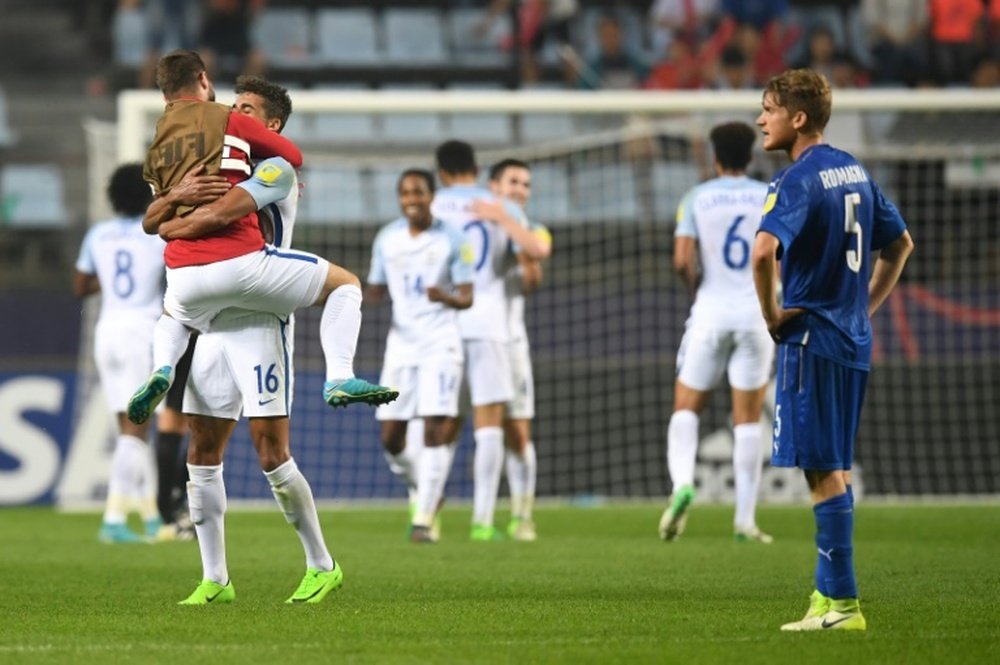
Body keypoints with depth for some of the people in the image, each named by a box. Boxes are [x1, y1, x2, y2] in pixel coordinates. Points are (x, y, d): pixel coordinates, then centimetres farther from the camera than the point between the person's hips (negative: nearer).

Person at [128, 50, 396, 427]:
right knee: (345, 284, 11)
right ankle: (339, 379, -6)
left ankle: (161, 370, 10)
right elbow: (294, 157, 13)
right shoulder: (228, 122, 4)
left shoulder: (156, 144, 18)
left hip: (183, 275, 5)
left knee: (173, 319, 41)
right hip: (240, 262, -5)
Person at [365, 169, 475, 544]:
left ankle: (424, 518, -10)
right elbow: (377, 289, 15)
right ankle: (422, 488, 29)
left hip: (440, 344, -4)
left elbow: (467, 297, -3)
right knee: (391, 438, 1)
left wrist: (446, 297, -25)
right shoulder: (387, 239, 7)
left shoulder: (451, 239, -3)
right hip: (401, 344, 4)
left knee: (435, 430, -13)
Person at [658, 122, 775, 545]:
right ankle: (745, 519, 2)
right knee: (747, 420, 5)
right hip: (756, 313, 1)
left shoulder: (697, 199, 2)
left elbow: (682, 260, -7)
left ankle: (682, 483, -18)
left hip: (711, 310, -1)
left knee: (686, 408, 10)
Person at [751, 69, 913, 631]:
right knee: (835, 468, 15)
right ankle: (830, 589, 19)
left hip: (811, 338, -9)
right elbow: (901, 243, 23)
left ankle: (842, 604, -5)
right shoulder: (855, 172, 12)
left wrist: (772, 315, -17)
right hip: (854, 340, 9)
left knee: (825, 472, -5)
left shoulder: (799, 180, -15)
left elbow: (764, 252, -31)